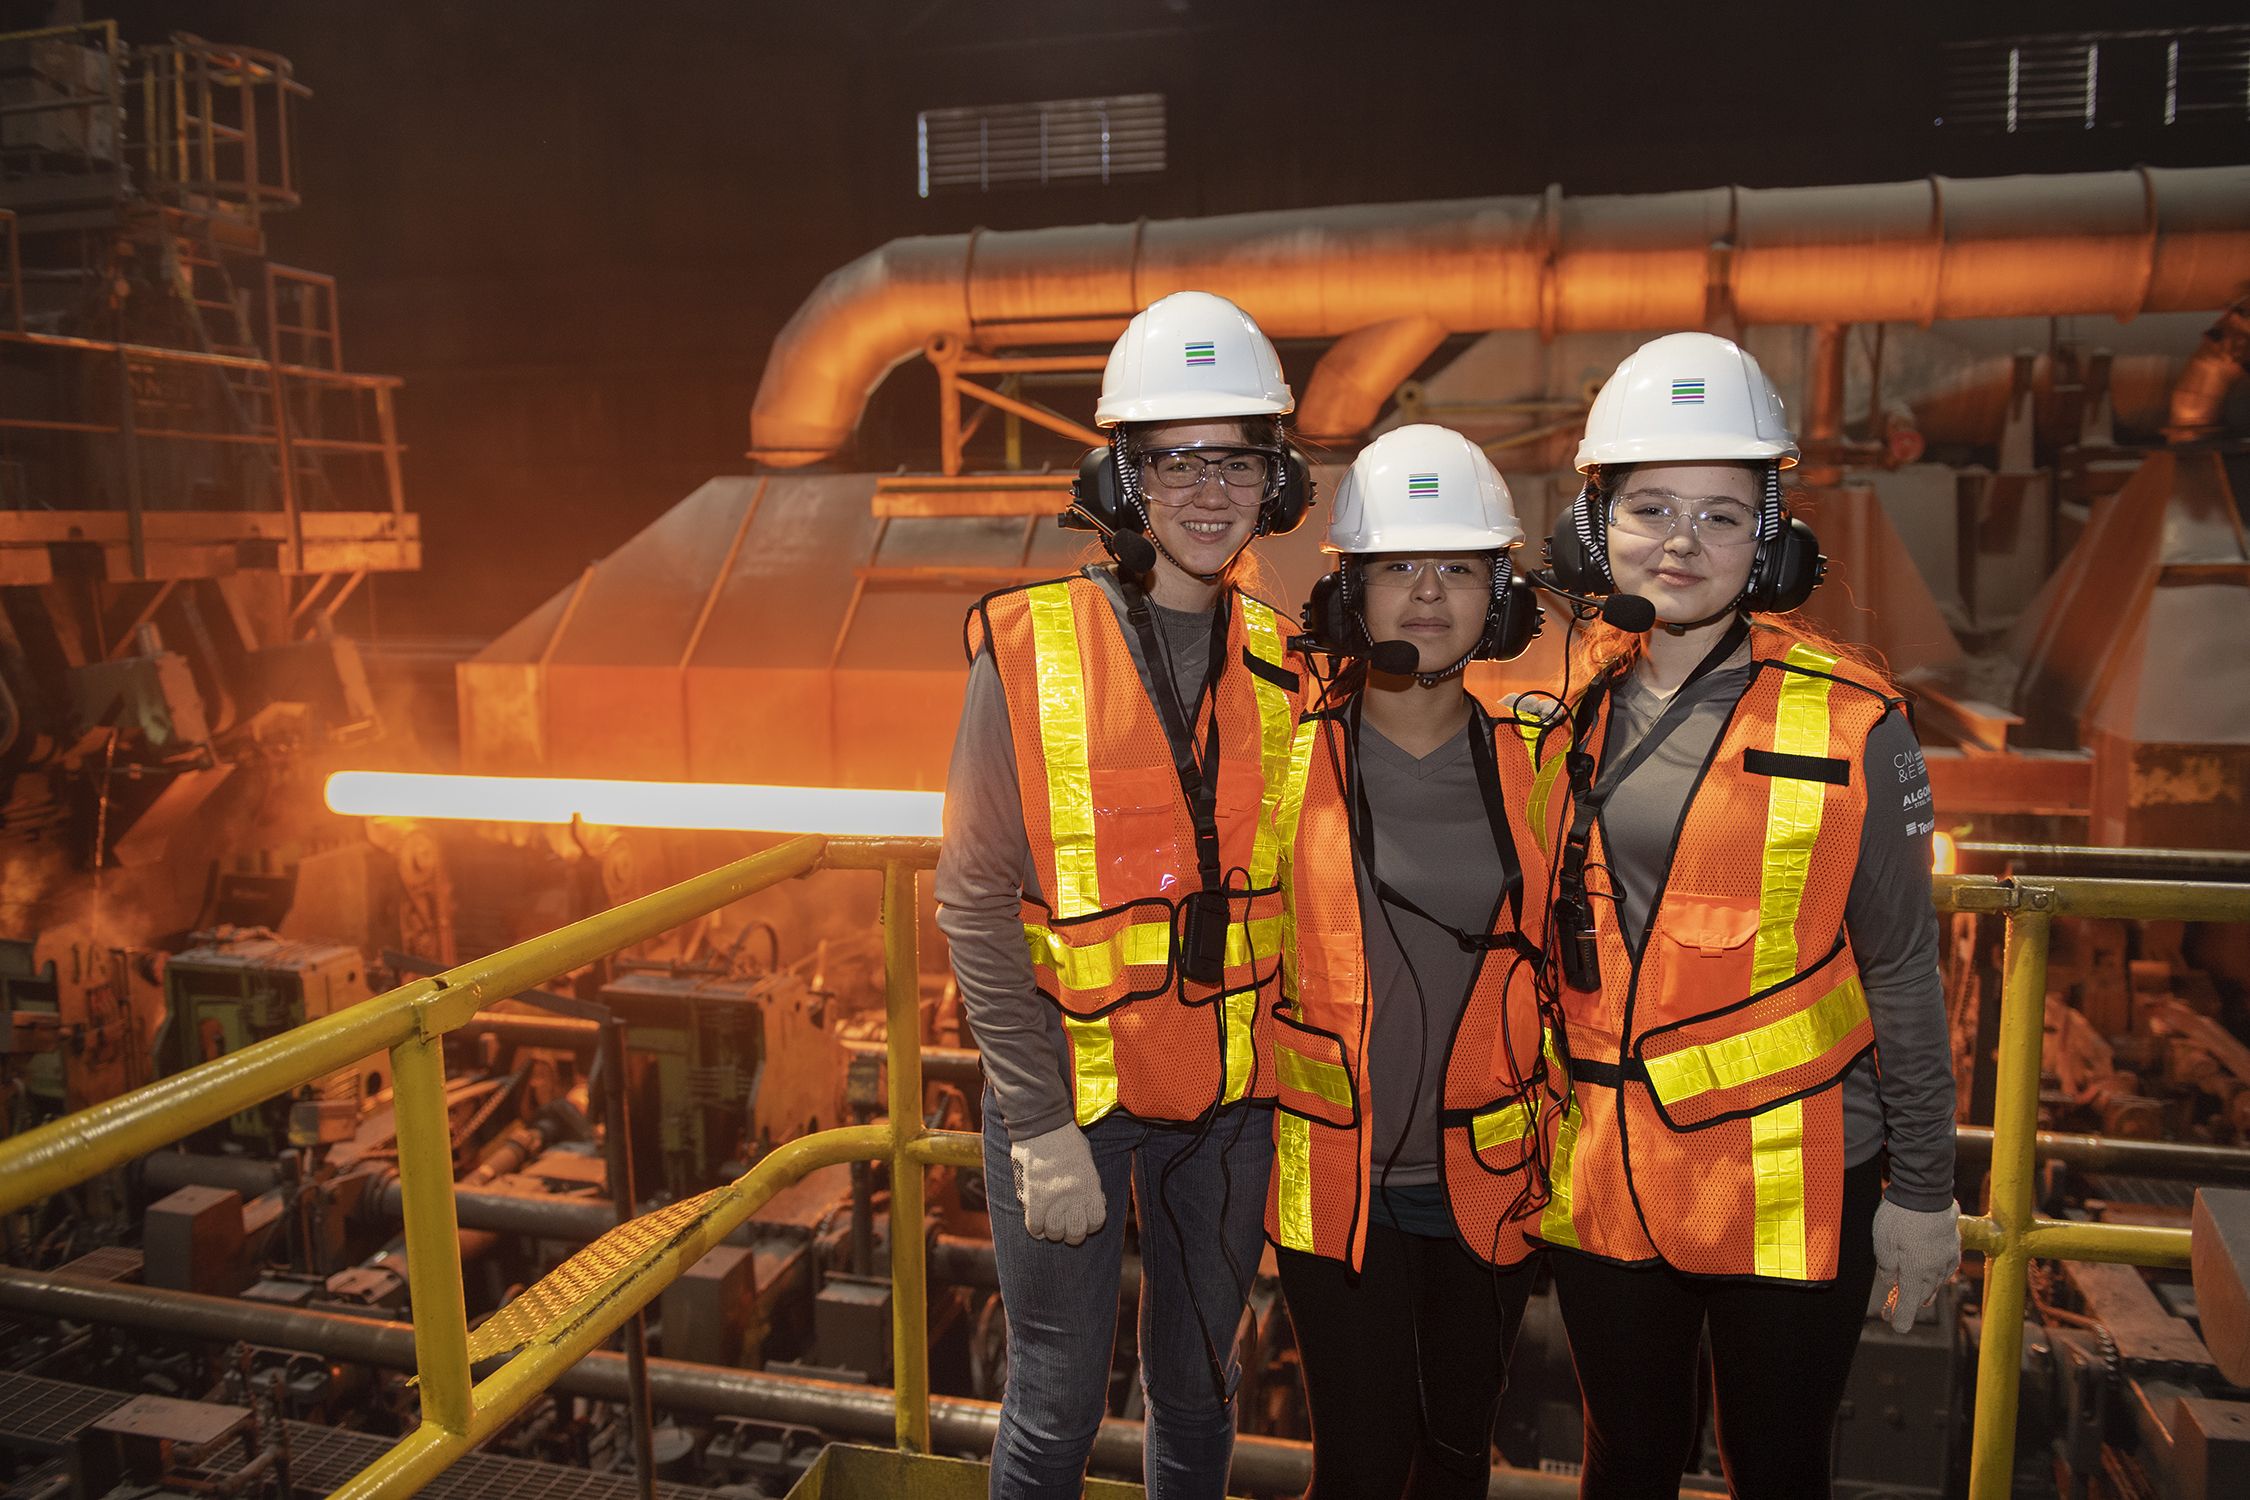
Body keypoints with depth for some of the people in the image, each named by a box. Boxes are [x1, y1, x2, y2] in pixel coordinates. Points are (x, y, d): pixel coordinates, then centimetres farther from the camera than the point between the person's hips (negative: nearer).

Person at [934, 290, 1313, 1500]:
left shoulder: (1282, 666, 1)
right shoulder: (1030, 651, -12)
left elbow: (1292, 883, 9)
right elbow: (975, 902, -13)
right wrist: (1040, 1126, -14)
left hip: (1229, 1096, 4)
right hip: (1071, 1093, -3)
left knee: (1198, 1388, 20)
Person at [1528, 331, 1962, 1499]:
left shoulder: (1850, 720, -10)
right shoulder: (1566, 706, 0)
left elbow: (1900, 971, -4)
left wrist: (1922, 1189, -1)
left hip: (1794, 1186, -3)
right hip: (1603, 1179, 3)